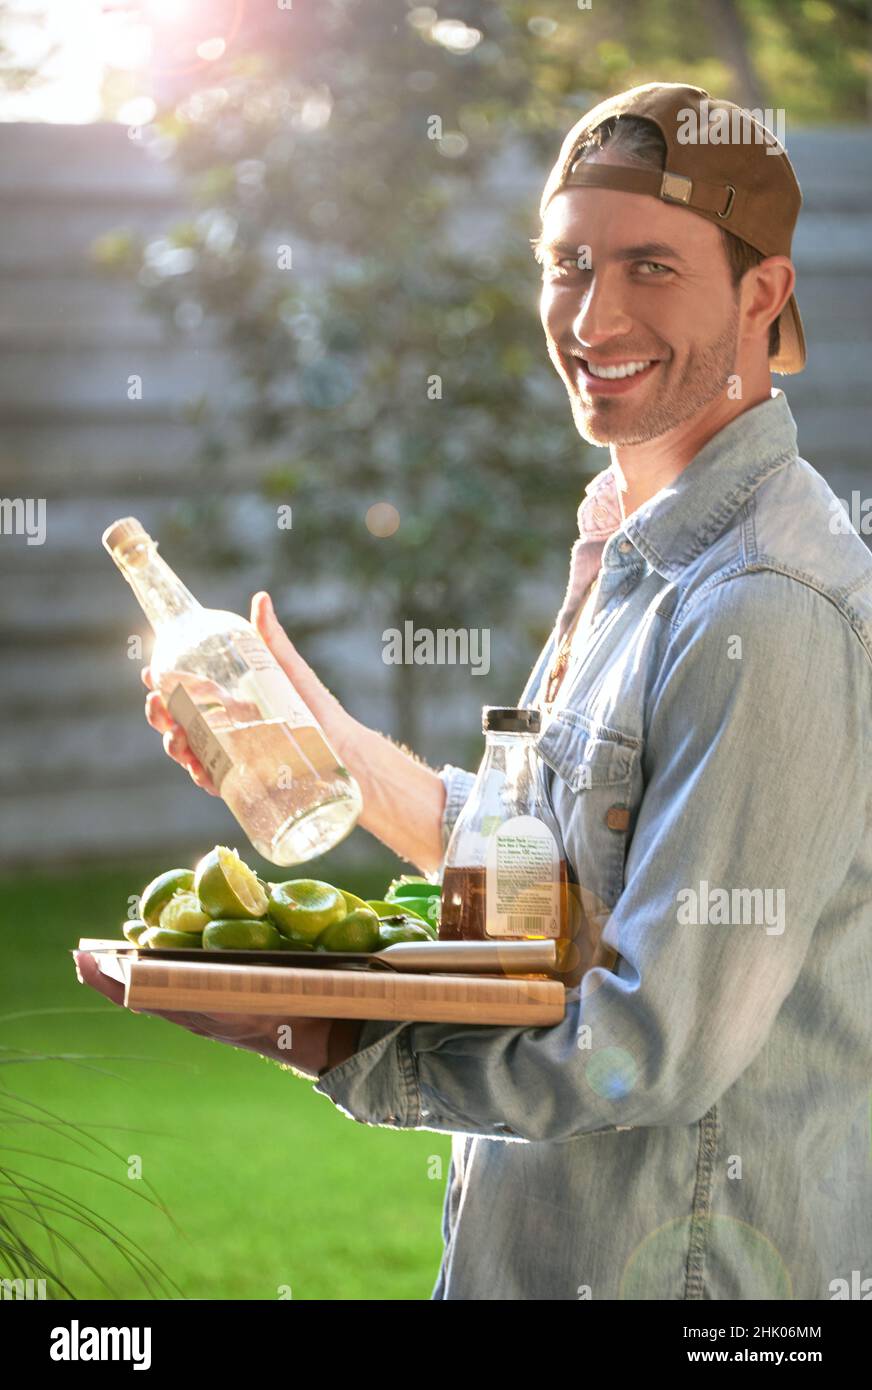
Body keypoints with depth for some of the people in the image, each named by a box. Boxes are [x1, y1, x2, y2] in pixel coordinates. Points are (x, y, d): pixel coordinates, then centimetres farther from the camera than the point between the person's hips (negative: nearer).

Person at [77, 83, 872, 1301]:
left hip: (693, 1262, -9)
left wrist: (335, 1050, -18)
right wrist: (326, 744, 9)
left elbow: (662, 1042, -25)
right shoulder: (635, 549, 8)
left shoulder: (764, 617, -24)